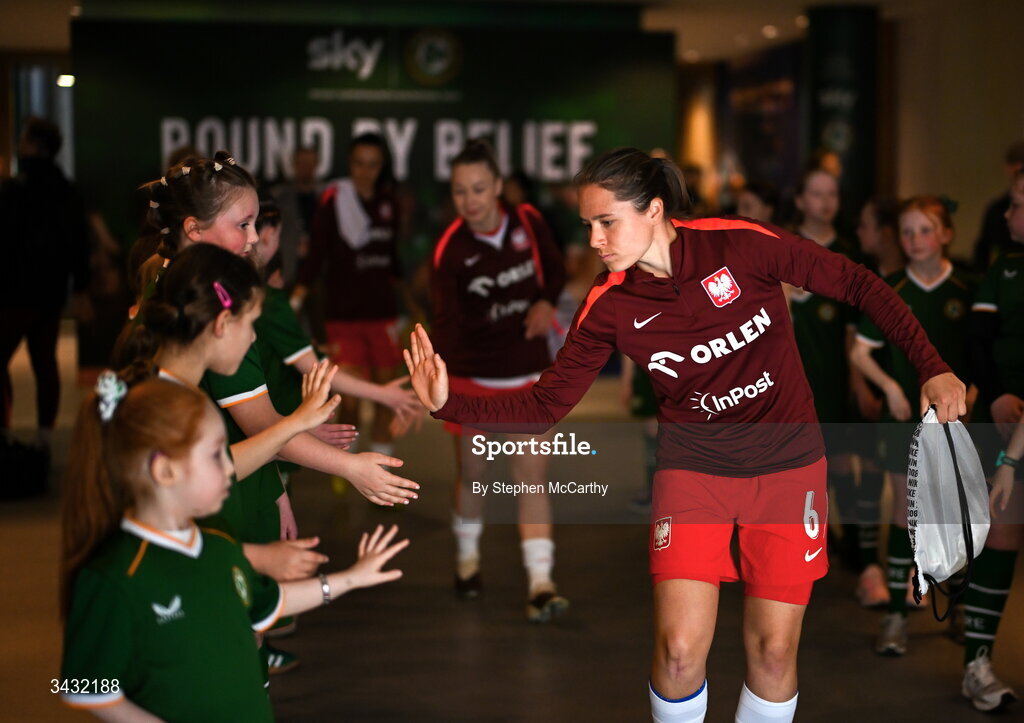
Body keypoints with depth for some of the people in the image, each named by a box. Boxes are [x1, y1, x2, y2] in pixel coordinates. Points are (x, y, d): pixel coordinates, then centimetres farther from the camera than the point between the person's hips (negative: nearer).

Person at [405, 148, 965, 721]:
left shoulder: (742, 244, -17)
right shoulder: (609, 306, -10)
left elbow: (857, 284, -8)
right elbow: (544, 406, -7)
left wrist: (932, 367, -11)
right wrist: (450, 404, -21)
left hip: (787, 463, -1)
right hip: (694, 471, 1)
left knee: (774, 651, 0)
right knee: (679, 651, -9)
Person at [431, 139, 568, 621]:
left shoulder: (528, 223, -7)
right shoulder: (450, 252, -16)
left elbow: (555, 270, 11)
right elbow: (447, 322, -23)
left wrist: (545, 302, -10)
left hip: (528, 375, 1)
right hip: (472, 378, -1)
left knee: (532, 476, -7)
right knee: (470, 475, 11)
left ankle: (540, 583, -7)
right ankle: (467, 558, 37)